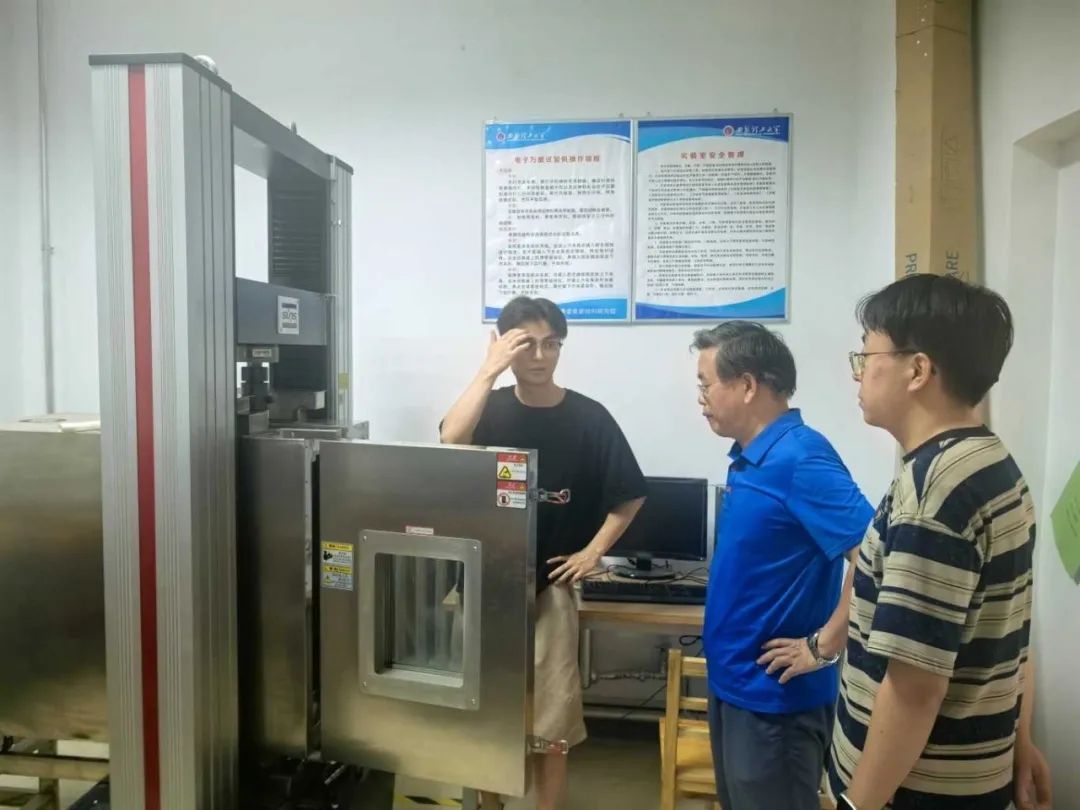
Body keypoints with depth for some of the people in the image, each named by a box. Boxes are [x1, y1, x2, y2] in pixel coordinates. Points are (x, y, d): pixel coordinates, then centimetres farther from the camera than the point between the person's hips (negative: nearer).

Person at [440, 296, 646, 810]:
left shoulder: (588, 417, -5)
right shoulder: (490, 408, -2)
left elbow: (629, 496, 2)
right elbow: (450, 442, -24)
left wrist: (593, 551, -6)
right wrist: (489, 369, -24)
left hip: (550, 586, -1)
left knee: (551, 719, 6)